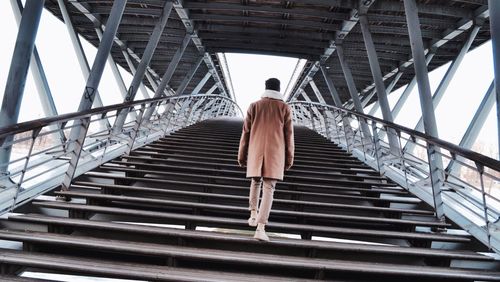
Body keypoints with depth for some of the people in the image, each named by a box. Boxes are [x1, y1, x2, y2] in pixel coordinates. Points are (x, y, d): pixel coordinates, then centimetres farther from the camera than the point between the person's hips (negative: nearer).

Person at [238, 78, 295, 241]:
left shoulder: (254, 106, 6)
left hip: (256, 151, 2)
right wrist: (289, 159, 7)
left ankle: (253, 215, 26)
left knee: (256, 182, 24)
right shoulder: (285, 108, 4)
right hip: (275, 153, -2)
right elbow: (288, 135, 2)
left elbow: (246, 132, 4)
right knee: (268, 188, -5)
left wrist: (242, 155, 9)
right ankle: (260, 228, -14)